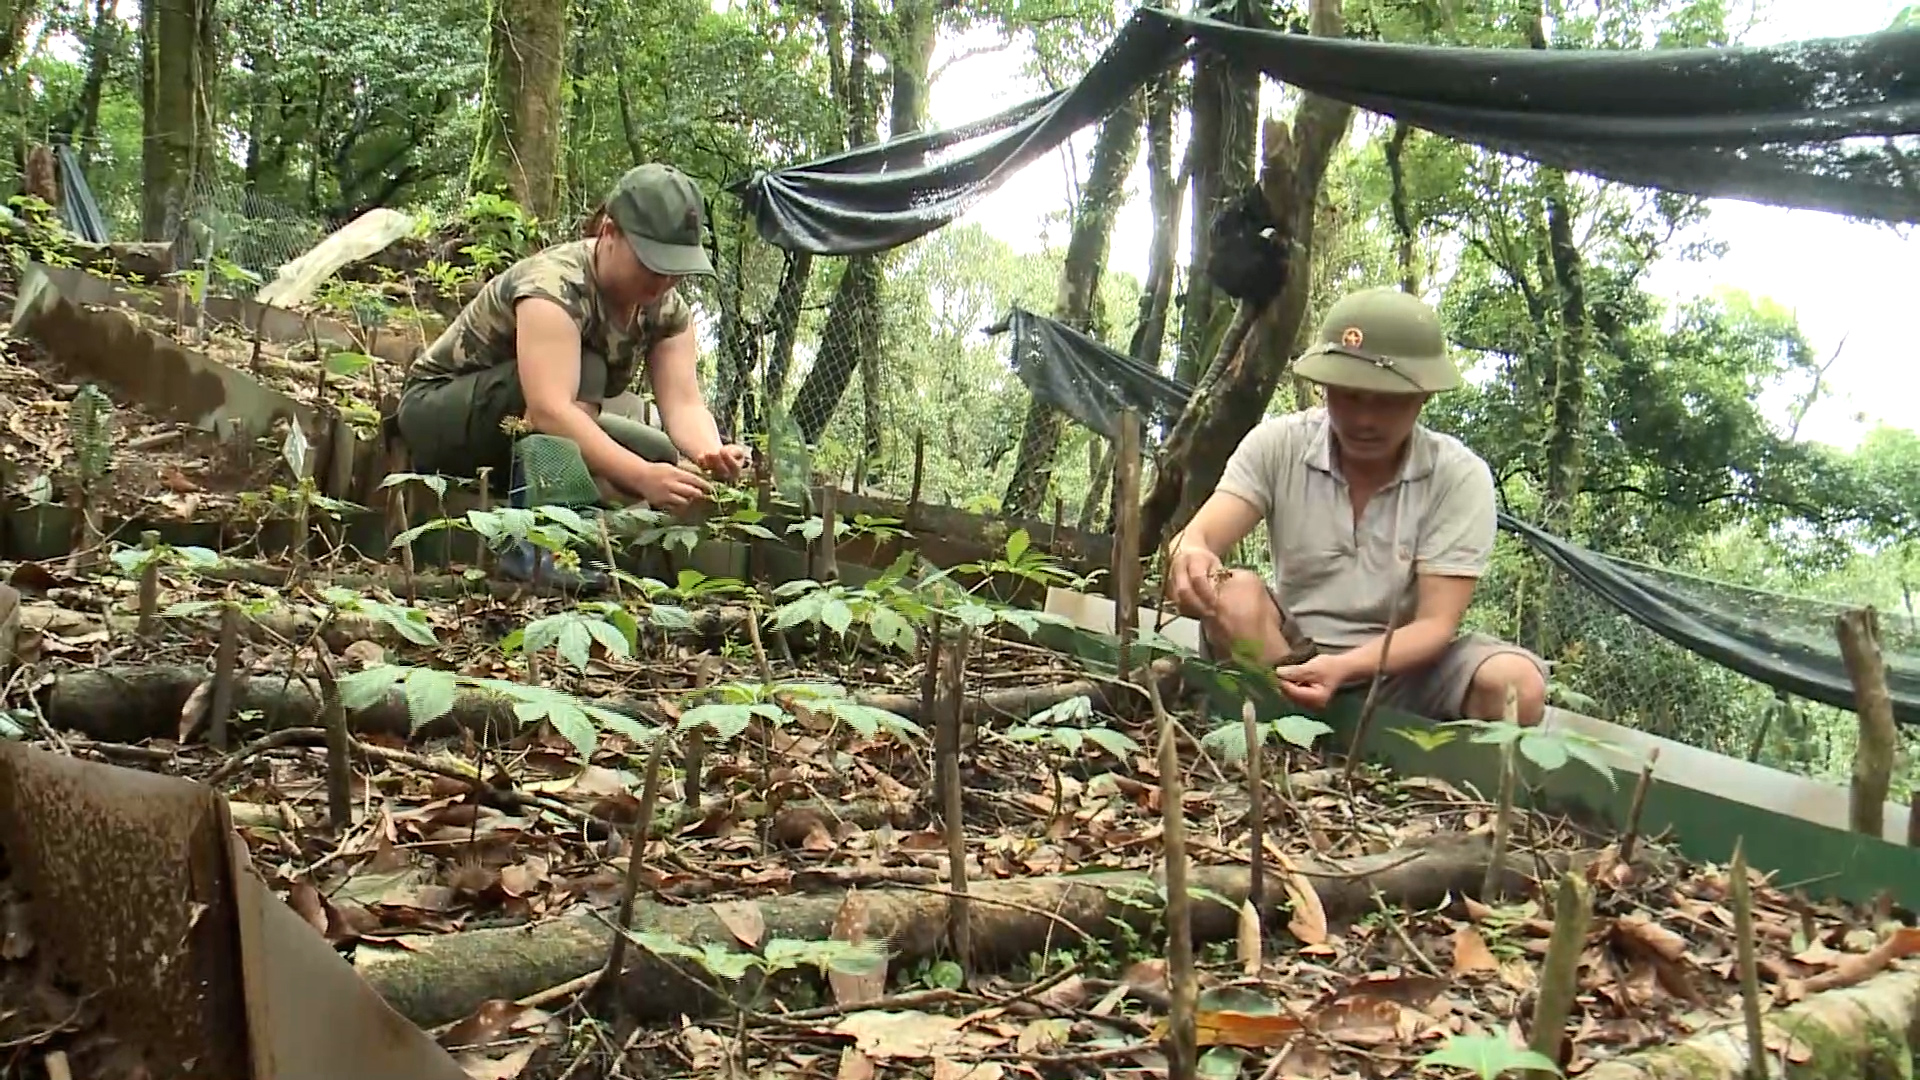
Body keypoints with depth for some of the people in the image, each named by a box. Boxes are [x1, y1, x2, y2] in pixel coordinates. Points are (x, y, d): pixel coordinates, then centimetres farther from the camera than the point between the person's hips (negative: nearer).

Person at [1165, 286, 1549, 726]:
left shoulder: (1459, 475, -12)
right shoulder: (1277, 445, -9)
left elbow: (1435, 623, -16)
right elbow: (1195, 538, -20)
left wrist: (1343, 668, -36)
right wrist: (1191, 554, -47)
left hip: (1401, 663, 0)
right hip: (1286, 654, 1)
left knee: (1517, 684, -28)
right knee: (1234, 592, -30)